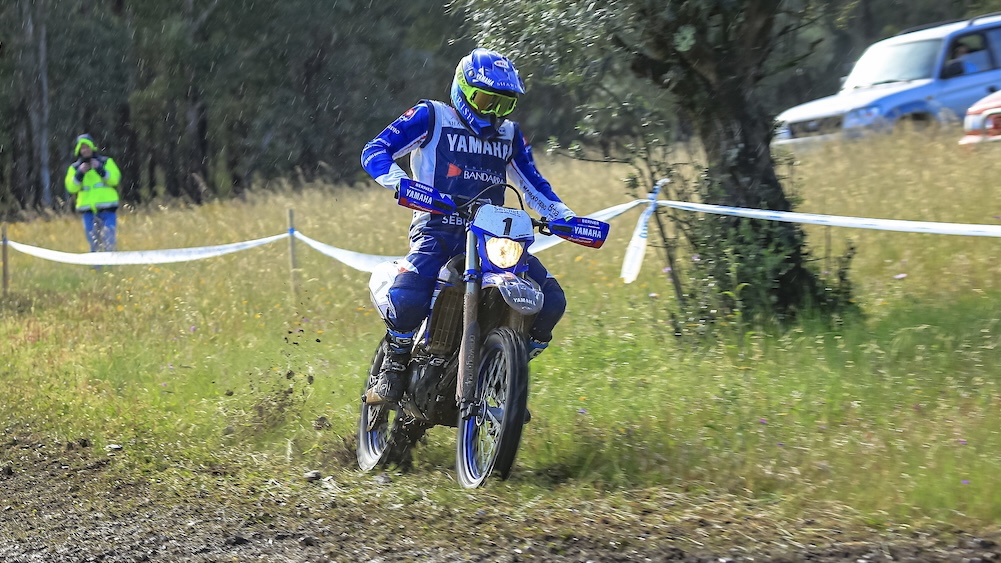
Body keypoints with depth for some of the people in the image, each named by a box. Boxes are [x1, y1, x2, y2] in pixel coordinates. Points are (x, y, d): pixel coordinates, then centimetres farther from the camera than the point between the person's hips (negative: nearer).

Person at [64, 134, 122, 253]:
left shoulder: (106, 162, 8)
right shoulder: (74, 168, 12)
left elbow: (115, 180, -5)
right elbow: (71, 188, 1)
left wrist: (99, 169, -15)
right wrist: (80, 173, -11)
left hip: (106, 207, -2)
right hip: (87, 209, 2)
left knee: (108, 241, -10)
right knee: (93, 241, 0)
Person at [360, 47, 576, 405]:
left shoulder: (510, 134, 21)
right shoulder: (432, 117, 4)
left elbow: (532, 182, 28)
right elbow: (374, 151, -3)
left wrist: (561, 214, 9)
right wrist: (400, 182, -23)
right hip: (439, 228, -5)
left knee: (551, 302, -12)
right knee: (407, 298, -33)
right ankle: (393, 369, -5)